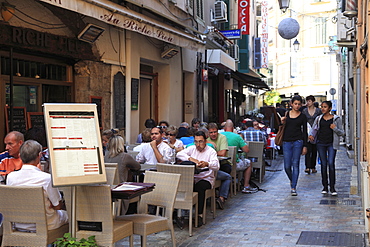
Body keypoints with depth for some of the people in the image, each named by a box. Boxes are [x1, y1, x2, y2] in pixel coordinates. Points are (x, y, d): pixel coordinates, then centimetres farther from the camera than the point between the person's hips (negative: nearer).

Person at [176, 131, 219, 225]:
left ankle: (199, 215, -26)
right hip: (191, 177, 3)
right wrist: (191, 158, -18)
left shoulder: (211, 151, 3)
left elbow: (216, 166, -14)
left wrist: (207, 164, -36)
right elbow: (179, 154, -2)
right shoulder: (192, 148, 14)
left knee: (199, 187, -35)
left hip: (206, 178, -3)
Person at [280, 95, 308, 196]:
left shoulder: (302, 116, 4)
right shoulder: (286, 114, 9)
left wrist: (305, 146, -1)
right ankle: (292, 180, 31)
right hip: (287, 142, 2)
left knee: (295, 164, -4)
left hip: (298, 142, -2)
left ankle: (293, 187, 2)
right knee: (287, 166, 1)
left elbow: (305, 132, 4)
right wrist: (282, 122, -6)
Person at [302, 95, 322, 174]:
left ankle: (313, 167, 16)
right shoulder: (304, 111, 6)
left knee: (314, 150, 7)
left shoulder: (318, 111, 4)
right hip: (307, 132, -1)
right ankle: (308, 167, -18)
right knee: (308, 150, -12)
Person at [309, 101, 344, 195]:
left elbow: (341, 133, 6)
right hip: (321, 143, 3)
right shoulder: (318, 119, 11)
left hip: (332, 144, -2)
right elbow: (313, 129, 14)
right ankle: (325, 187, 13)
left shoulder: (336, 119, 3)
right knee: (323, 164, 4)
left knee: (331, 163, -12)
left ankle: (332, 187, -6)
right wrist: (311, 135, -7)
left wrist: (335, 129, -13)